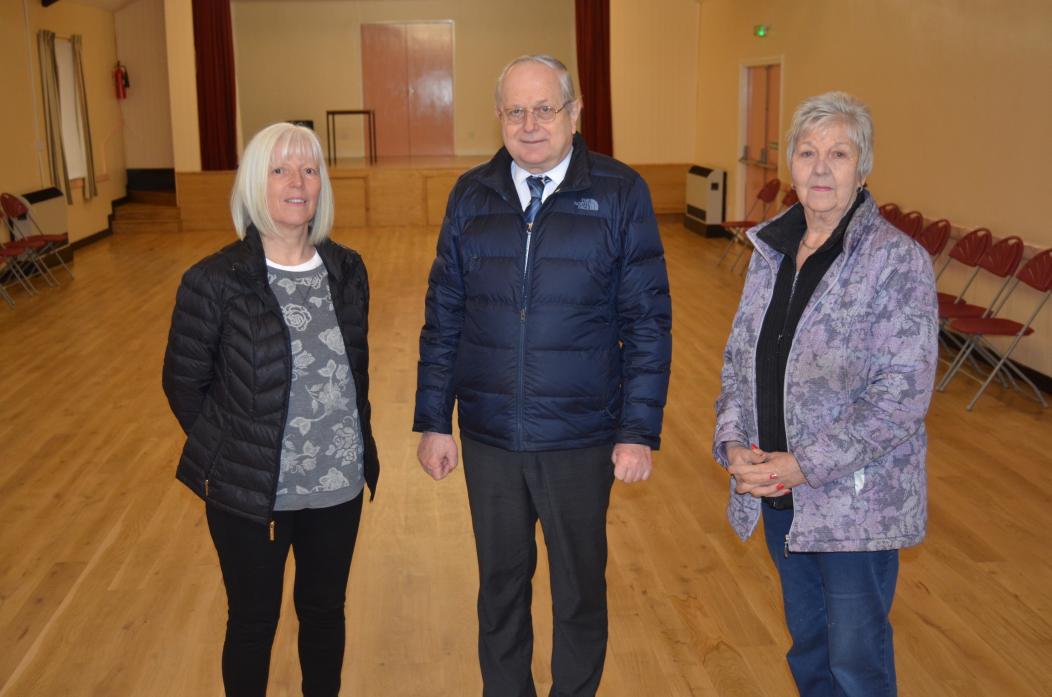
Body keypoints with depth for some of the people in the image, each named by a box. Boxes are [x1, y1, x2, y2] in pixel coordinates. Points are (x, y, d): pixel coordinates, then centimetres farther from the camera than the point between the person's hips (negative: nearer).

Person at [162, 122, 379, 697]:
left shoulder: (347, 271, -1)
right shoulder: (214, 281, -14)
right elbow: (183, 381, -4)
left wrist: (357, 444, 8)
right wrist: (222, 453, -3)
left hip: (339, 484, 4)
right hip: (248, 492, -3)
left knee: (325, 611, 21)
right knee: (253, 622, 14)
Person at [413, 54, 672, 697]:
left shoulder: (619, 193, -7)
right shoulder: (472, 196, 2)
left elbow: (648, 321, -6)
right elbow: (444, 316, 4)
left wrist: (640, 430, -9)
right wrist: (433, 421, 1)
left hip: (582, 439, -2)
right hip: (489, 437, 2)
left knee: (581, 590, 15)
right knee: (501, 584, 18)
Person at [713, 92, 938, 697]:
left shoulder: (899, 261, -16)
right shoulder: (771, 248, 4)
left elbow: (902, 395, -20)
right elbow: (738, 356, 8)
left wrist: (805, 465, -22)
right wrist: (733, 442, -7)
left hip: (856, 499, -5)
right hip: (778, 492, 6)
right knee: (806, 640, 23)